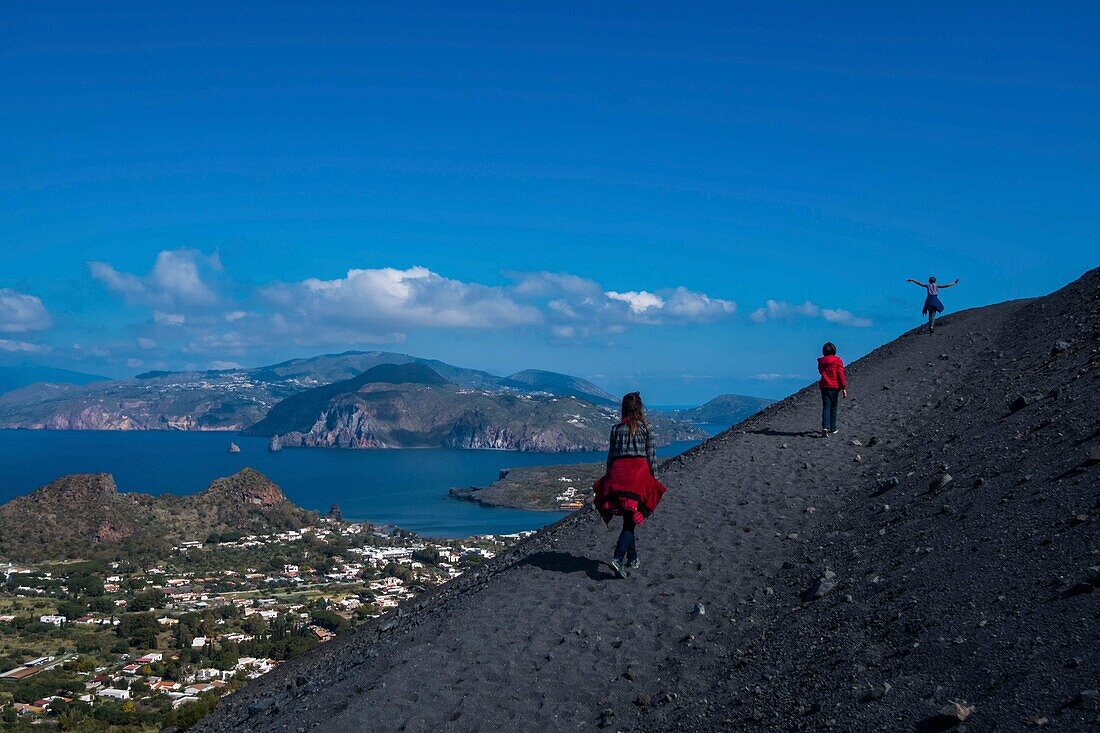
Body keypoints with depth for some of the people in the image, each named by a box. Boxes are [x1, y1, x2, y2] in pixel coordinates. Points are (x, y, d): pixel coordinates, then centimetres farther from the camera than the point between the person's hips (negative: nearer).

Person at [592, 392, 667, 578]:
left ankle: (632, 558, 22)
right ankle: (618, 558, -20)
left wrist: (610, 479, 16)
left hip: (617, 474, 3)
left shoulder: (616, 429, 9)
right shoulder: (646, 428, 2)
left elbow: (610, 456, 9)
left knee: (628, 518, 15)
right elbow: (652, 456, 1)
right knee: (631, 519, -4)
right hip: (639, 473, -3)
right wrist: (654, 481, 6)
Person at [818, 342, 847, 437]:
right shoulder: (838, 360, -7)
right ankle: (832, 428, 20)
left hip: (824, 386, 1)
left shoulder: (821, 361, 2)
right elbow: (841, 374, -9)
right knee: (833, 408, 12)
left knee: (826, 407, -3)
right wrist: (844, 388, -7)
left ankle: (825, 427, -22)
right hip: (835, 387, -1)